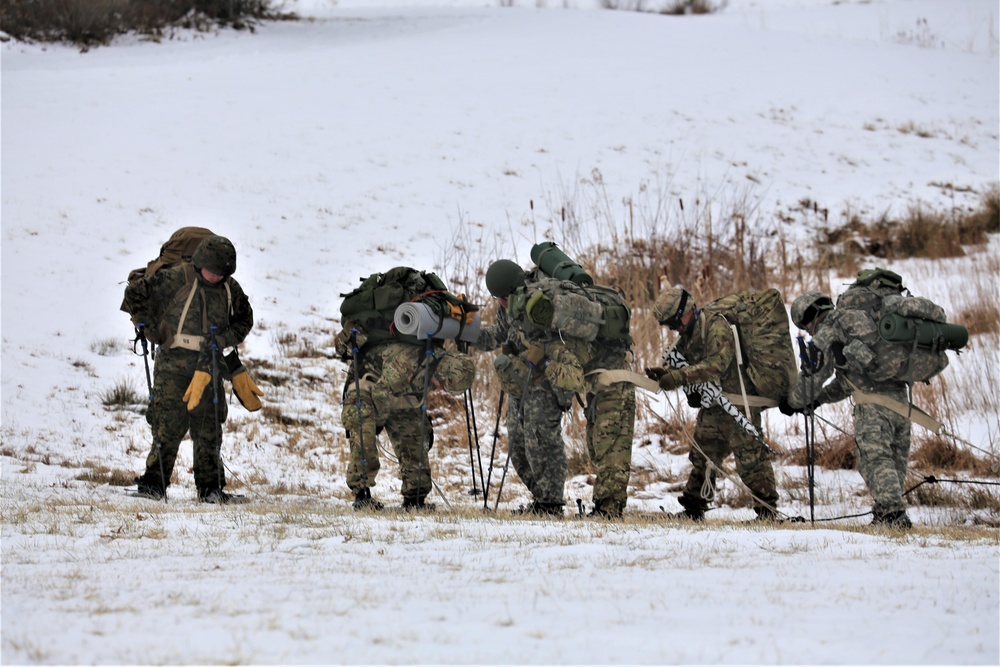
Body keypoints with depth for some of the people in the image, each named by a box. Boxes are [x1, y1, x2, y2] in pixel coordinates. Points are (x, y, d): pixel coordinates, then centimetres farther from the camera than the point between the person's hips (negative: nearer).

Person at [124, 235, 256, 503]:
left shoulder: (230, 289, 7)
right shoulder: (176, 278, -7)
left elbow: (244, 319, 21)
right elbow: (135, 293, -3)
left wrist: (225, 339, 3)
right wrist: (150, 327, -2)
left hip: (208, 366, 4)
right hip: (173, 363, -4)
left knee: (209, 428, 6)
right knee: (169, 424, -9)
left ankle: (210, 487, 12)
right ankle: (155, 482, -2)